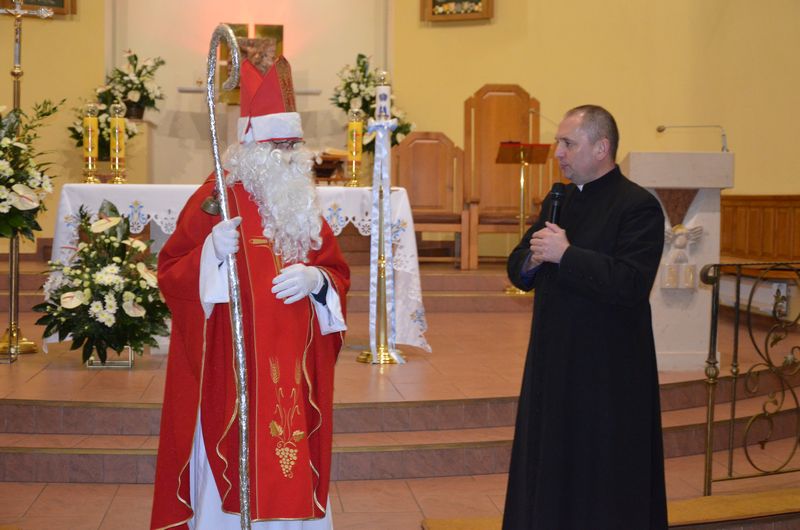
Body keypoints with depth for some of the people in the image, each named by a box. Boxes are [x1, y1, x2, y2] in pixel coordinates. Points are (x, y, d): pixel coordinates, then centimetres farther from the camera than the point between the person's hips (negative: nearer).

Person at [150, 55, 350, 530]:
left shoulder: (304, 203, 12)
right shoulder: (217, 197, -5)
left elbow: (338, 273, 14)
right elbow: (170, 274, -6)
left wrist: (315, 279, -7)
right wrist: (212, 252, -23)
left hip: (294, 372, 5)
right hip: (233, 371, -5)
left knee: (293, 479, 9)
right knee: (233, 477, -1)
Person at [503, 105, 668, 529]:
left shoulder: (638, 207, -11)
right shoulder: (558, 201, 13)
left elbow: (631, 283, -23)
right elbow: (518, 268, 15)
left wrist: (565, 254, -21)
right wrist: (534, 258, -7)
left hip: (608, 371, -7)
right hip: (552, 361, 7)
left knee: (606, 489, 2)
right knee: (549, 471, 15)